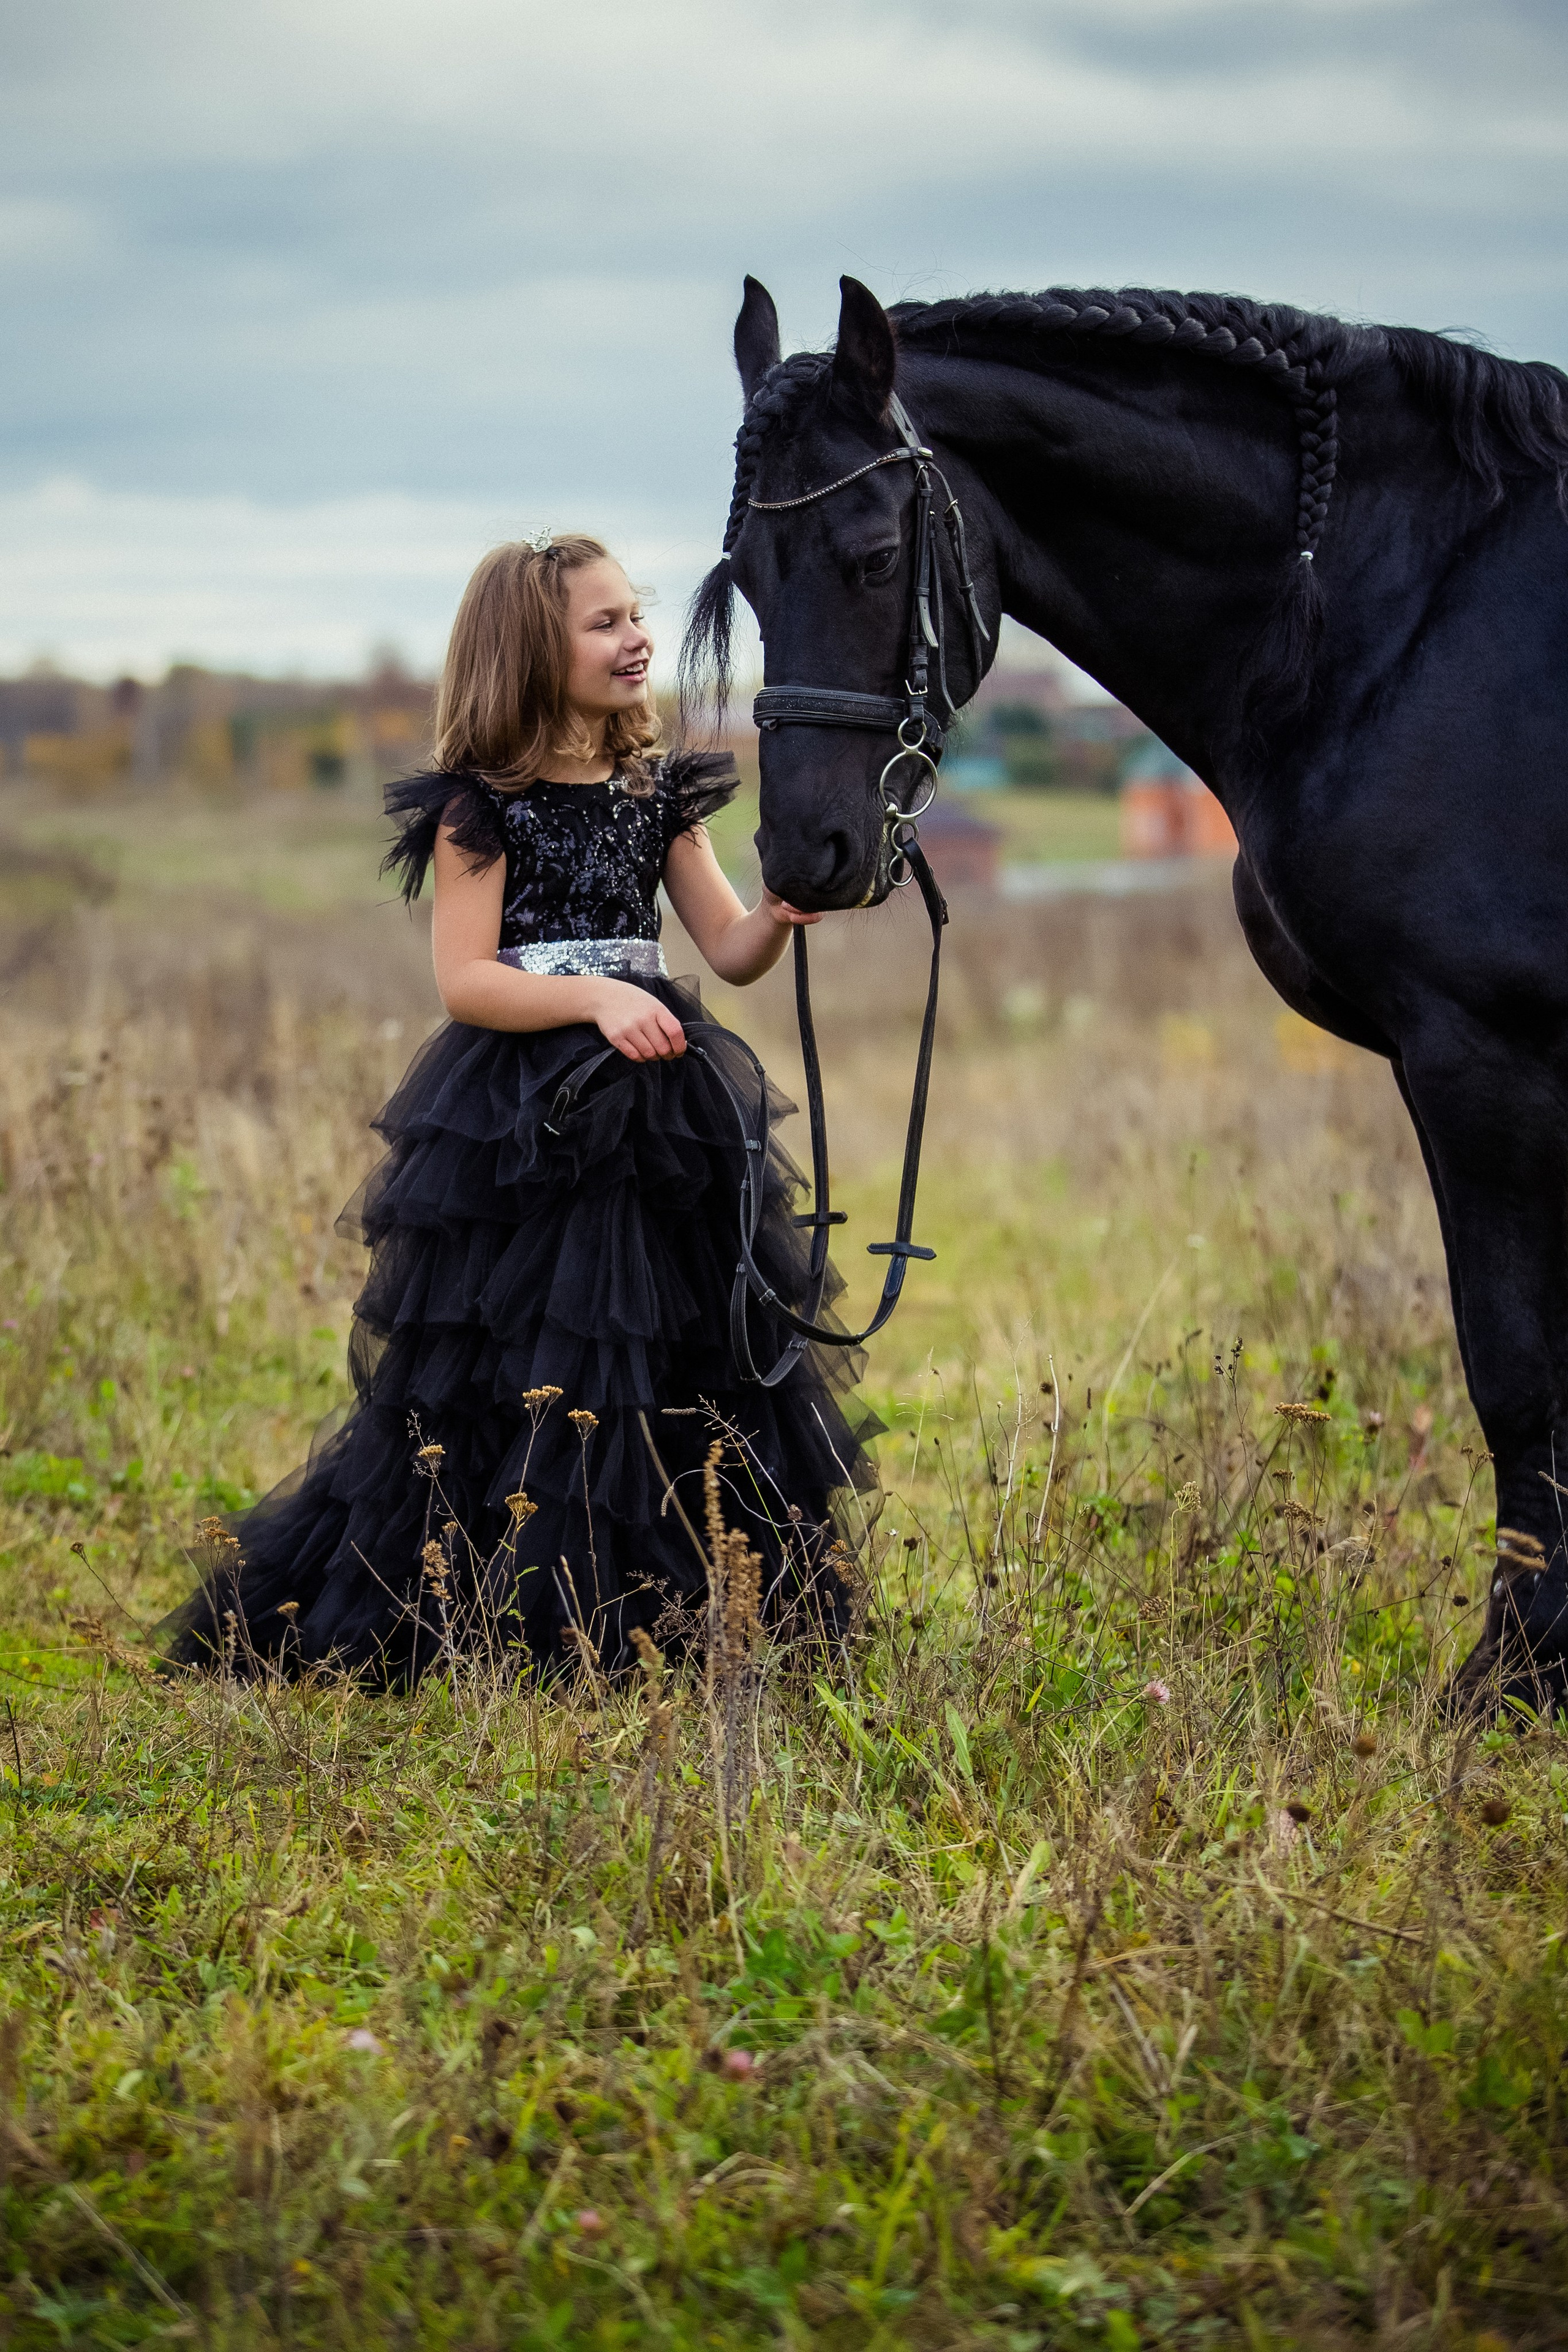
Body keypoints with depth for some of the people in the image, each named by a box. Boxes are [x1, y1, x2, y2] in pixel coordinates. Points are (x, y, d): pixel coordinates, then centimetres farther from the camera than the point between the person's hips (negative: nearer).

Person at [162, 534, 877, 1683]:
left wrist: (783, 912, -13)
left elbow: (731, 950, 9)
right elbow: (464, 978, -12)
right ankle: (496, 1633, 7)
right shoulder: (484, 804, -6)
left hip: (656, 1110, 6)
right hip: (519, 1124, -6)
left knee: (701, 1364, 5)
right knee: (504, 1383, -4)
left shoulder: (658, 791, 11)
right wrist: (594, 995, -25)